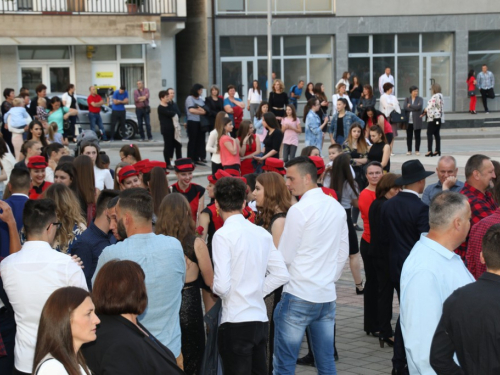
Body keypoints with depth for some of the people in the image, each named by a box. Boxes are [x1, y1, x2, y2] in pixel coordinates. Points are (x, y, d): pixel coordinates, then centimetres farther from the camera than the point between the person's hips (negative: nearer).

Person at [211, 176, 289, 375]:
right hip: (261, 319, 7)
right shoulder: (262, 233, 7)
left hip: (236, 322, -6)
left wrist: (214, 288, 3)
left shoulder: (223, 235, -13)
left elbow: (222, 286, -19)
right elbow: (281, 274, 9)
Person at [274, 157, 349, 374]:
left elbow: (285, 257, -10)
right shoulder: (336, 207, 8)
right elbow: (343, 252, 13)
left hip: (299, 295, -7)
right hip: (327, 295, 7)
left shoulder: (299, 210, -13)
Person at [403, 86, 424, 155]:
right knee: (409, 136, 4)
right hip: (409, 121, 2)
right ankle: (409, 150, 11)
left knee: (417, 136, 2)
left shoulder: (420, 99, 3)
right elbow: (404, 107, -8)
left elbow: (419, 107, -14)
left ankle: (417, 150, 9)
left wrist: (410, 106, -8)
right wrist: (414, 108, -13)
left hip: (417, 121, -2)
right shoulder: (407, 99, 9)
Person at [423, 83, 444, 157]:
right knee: (436, 134, 12)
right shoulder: (441, 96, 13)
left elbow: (431, 107, -20)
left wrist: (426, 110, 2)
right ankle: (438, 150, 12)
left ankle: (429, 151, -14)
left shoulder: (434, 97, -16)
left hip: (433, 117, -9)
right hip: (439, 117, 9)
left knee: (429, 134, -6)